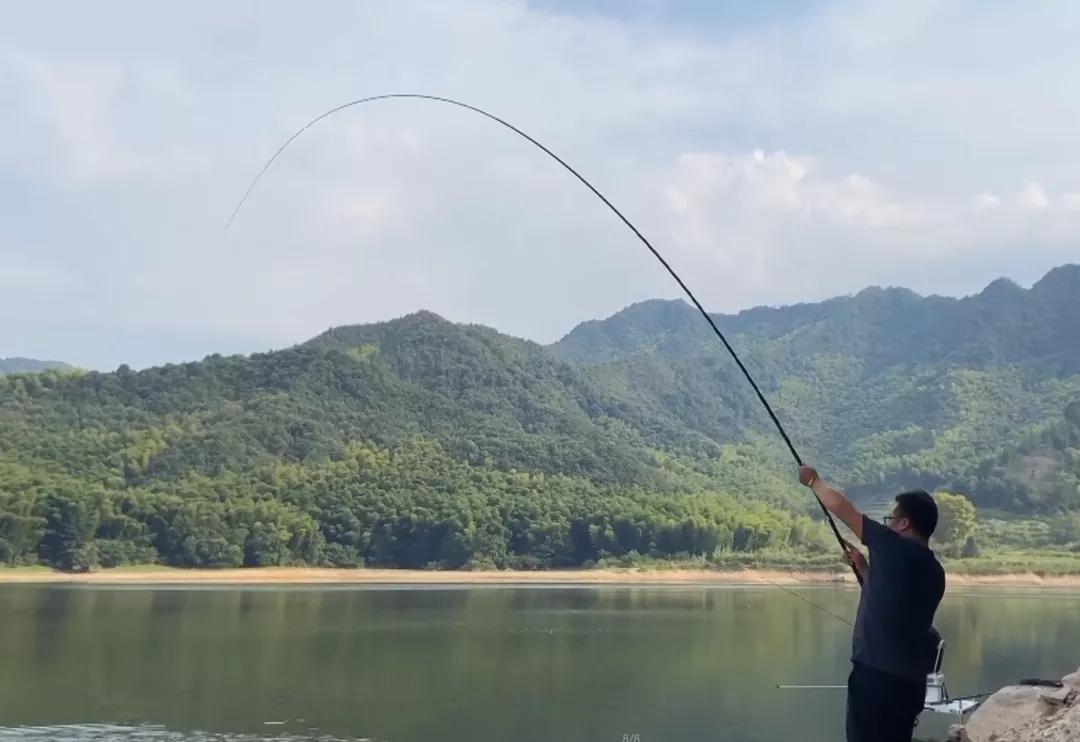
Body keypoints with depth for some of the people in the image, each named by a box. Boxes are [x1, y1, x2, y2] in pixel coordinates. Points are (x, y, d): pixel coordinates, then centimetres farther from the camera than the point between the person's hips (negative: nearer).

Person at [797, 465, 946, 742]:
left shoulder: (896, 549, -8)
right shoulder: (933, 571, 13)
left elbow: (840, 507, -1)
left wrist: (813, 480, 14)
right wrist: (864, 567, 27)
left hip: (877, 675, -8)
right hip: (910, 680, 8)